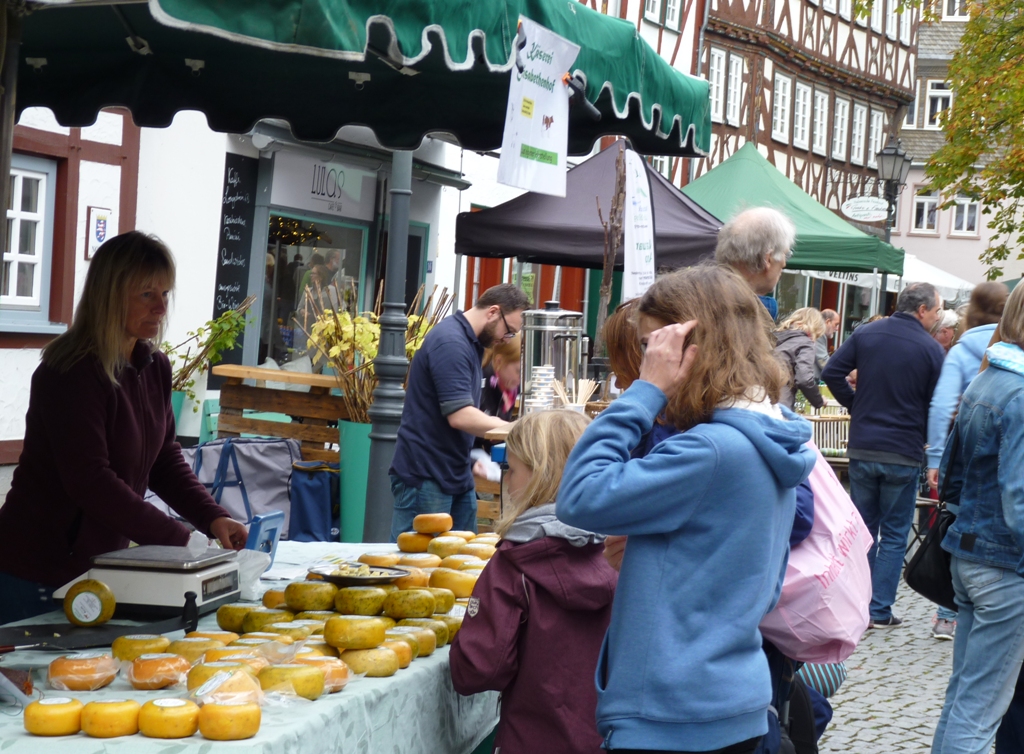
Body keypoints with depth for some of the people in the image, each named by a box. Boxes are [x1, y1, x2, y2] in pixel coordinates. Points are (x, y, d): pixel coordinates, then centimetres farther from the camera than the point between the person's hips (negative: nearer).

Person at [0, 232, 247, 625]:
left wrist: (214, 518, -5)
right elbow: (90, 481, -24)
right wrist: (180, 540, -23)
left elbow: (165, 460, 11)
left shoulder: (154, 367, 7)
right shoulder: (71, 374, -19)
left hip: (103, 567, 8)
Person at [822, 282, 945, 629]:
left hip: (862, 450, 3)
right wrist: (924, 437, 12)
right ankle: (880, 610, 6)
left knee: (863, 528, 14)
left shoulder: (865, 334, 1)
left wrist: (856, 406, 8)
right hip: (904, 454, -3)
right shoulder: (931, 349, -8)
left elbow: (832, 373, -4)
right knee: (894, 535, 7)